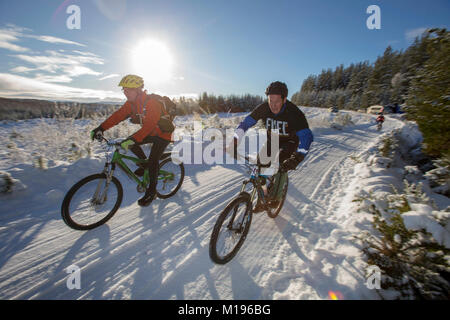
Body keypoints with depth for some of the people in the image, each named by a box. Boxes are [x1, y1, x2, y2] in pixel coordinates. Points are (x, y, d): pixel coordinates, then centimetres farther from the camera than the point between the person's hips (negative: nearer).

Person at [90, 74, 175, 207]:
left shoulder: (152, 102, -28)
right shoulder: (131, 103, -3)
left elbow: (149, 125, -39)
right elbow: (118, 115, -10)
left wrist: (133, 139, -48)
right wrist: (101, 128, -21)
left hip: (163, 133, -8)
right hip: (150, 132, 8)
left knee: (153, 161, -13)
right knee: (130, 143, -7)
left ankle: (151, 191, 5)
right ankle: (145, 163, 16)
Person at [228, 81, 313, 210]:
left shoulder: (294, 112, -31)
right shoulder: (263, 108, -21)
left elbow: (306, 136, -39)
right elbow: (246, 123, -20)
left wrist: (297, 158, -53)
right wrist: (234, 142, -32)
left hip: (289, 142, -3)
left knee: (282, 165, -28)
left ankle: (275, 197, -5)